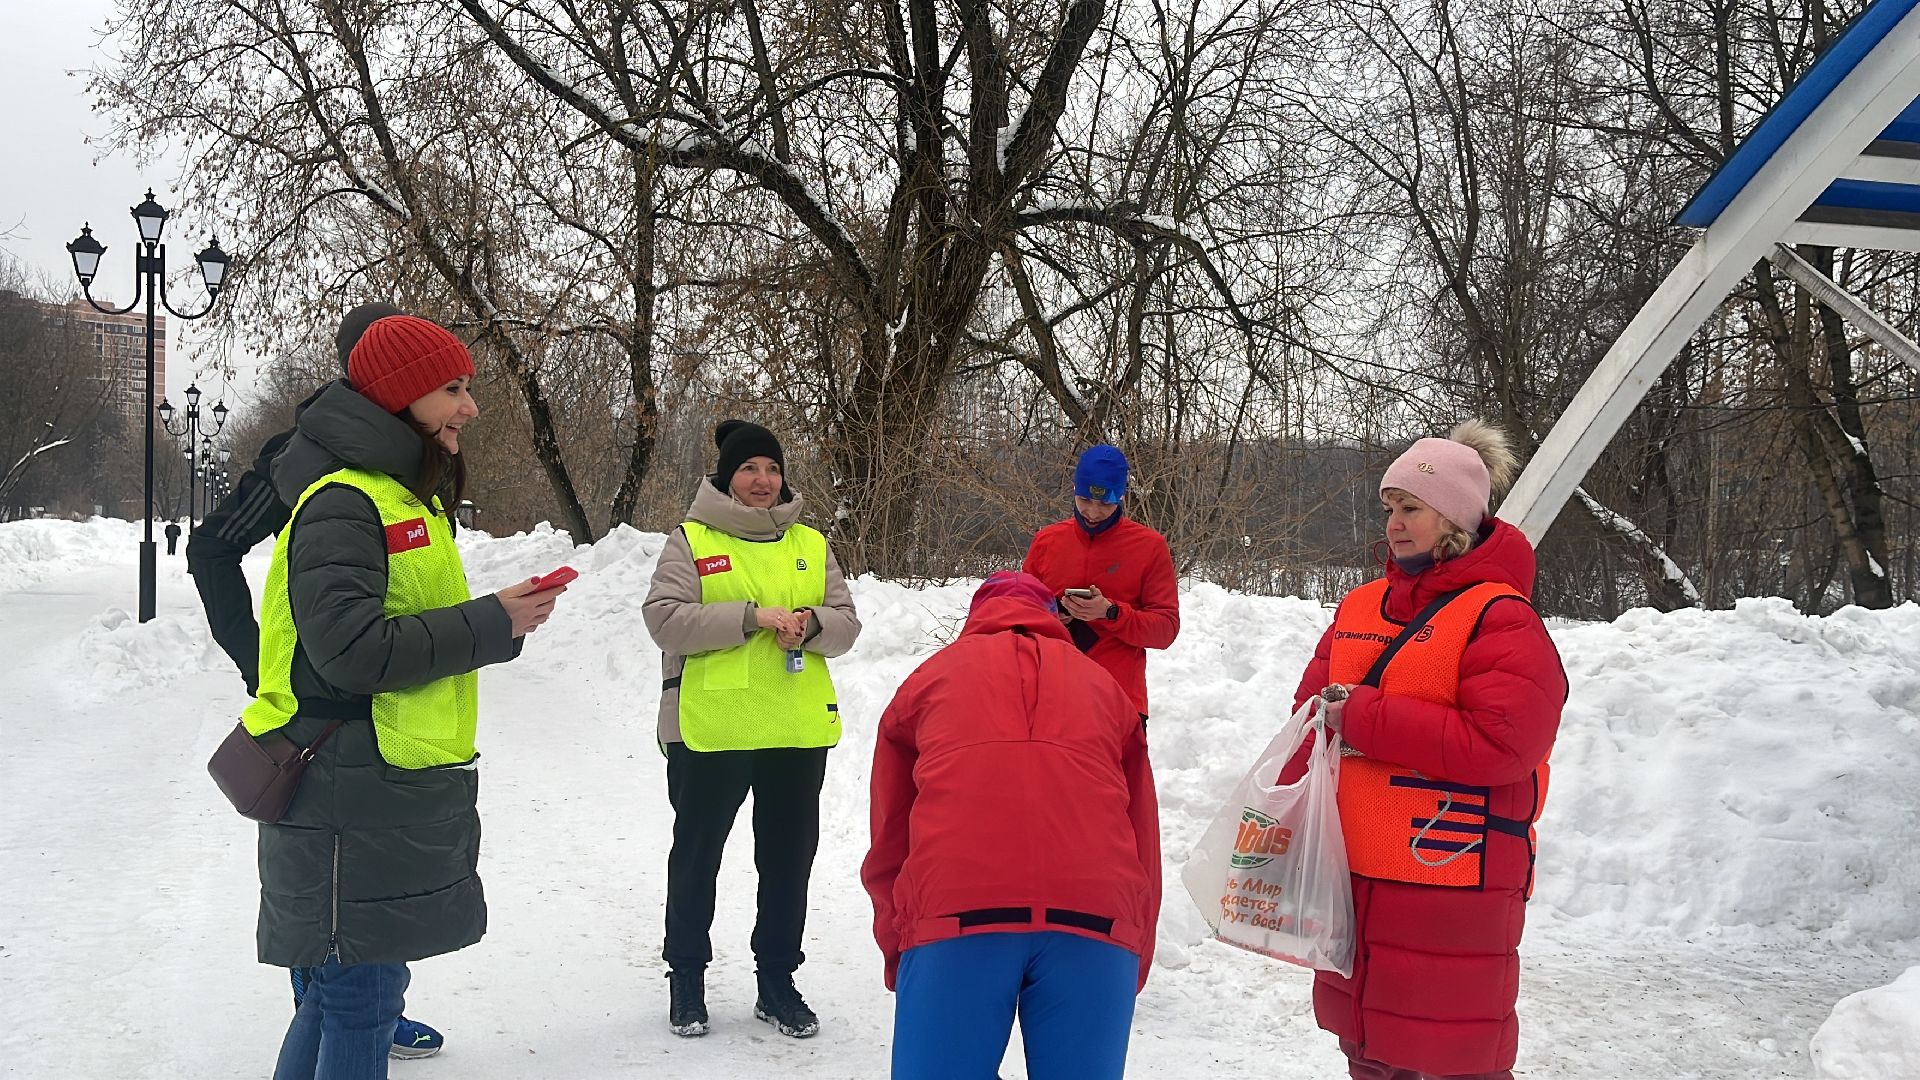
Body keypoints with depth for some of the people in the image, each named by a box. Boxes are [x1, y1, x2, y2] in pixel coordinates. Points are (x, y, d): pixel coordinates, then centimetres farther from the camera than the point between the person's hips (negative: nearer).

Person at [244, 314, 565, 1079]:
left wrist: (504, 618, 2)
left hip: (395, 793, 10)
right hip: (352, 802, -10)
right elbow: (352, 649, -23)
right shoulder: (344, 503, -14)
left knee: (344, 989, 17)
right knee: (361, 1002, -5)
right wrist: (492, 625, -17)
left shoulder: (408, 498, 17)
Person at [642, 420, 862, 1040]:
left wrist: (810, 623, -15)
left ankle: (777, 982, 26)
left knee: (789, 857, 11)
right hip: (709, 729, -3)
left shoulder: (811, 544, 11)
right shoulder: (690, 541, -1)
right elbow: (665, 618, -14)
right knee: (697, 853, 10)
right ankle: (686, 977, 26)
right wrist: (752, 616, -20)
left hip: (798, 731, 3)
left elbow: (845, 624, 8)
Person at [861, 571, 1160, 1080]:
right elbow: (1143, 842, 28)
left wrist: (898, 956, 34)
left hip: (955, 912, -1)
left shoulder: (932, 675, 28)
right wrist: (1133, 968, 34)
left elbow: (888, 842, 27)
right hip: (1098, 919, 2)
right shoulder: (1103, 685, 30)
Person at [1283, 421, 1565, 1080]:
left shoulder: (1501, 618, -11)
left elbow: (1497, 744, -23)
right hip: (1349, 878, 7)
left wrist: (1362, 718, -19)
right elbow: (1311, 712, 15)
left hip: (1452, 892, -7)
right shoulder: (1361, 607, 11)